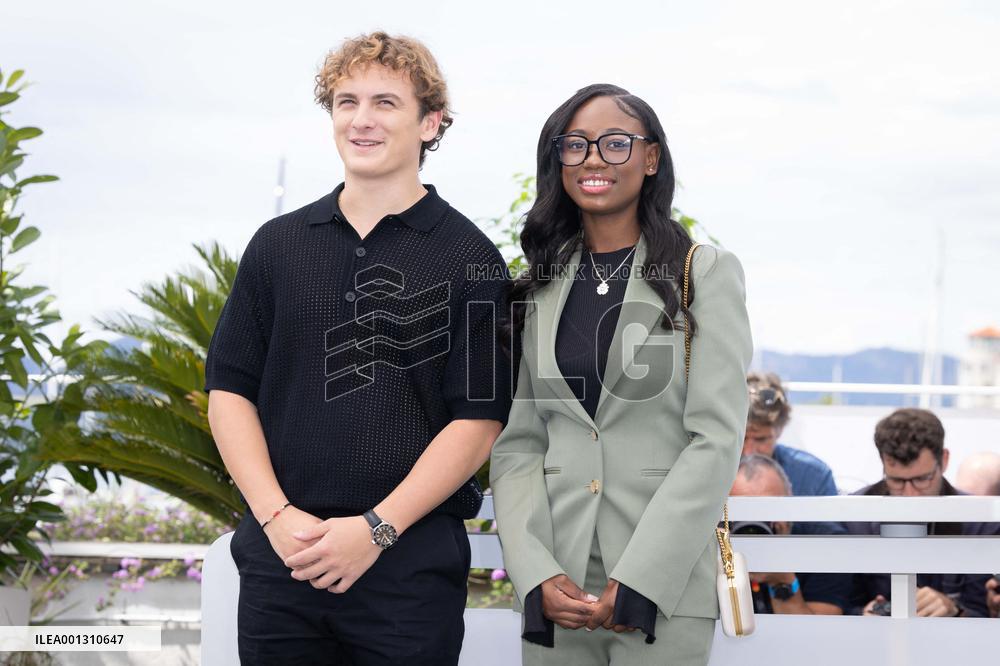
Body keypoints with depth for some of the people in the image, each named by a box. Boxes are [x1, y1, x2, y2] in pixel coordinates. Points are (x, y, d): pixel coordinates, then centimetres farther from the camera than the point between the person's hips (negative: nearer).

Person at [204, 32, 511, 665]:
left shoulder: (469, 257, -1)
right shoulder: (277, 244, 9)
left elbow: (479, 420, -6)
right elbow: (230, 388, 7)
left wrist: (377, 528, -13)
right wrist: (277, 515, -6)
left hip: (410, 562, -3)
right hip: (278, 554, 3)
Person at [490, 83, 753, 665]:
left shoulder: (705, 272, 0)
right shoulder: (543, 287, 10)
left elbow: (716, 440, -7)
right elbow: (517, 444, 6)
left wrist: (638, 579, -14)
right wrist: (537, 575, -8)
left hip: (665, 586, -3)